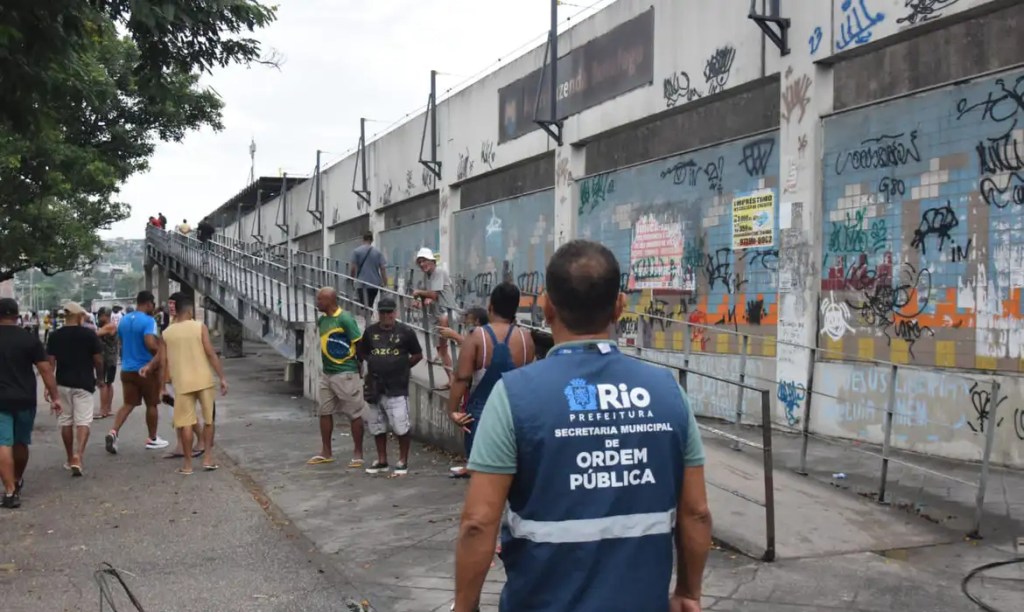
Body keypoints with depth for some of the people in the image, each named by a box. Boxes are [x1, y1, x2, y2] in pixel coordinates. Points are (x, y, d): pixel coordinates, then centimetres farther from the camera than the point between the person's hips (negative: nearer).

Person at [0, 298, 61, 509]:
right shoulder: (29, 340, -2)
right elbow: (46, 370, -5)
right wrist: (55, 397, -1)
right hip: (25, 400, 2)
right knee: (21, 443, 18)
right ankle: (17, 482, 37)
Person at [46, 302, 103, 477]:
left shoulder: (55, 336, 1)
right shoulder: (89, 334, -6)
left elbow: (50, 362, -1)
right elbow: (98, 360, -2)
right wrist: (100, 378, 13)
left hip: (62, 384, 3)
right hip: (84, 383, -3)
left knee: (66, 421, 13)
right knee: (83, 421, -3)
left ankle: (70, 459, 21)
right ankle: (78, 457, -21)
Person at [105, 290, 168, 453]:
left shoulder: (124, 320, 10)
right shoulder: (148, 321, -15)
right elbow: (151, 344, -28)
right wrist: (160, 349, -8)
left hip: (127, 369, 6)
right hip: (146, 369, -6)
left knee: (128, 404, 8)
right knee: (151, 404, 9)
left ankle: (113, 432, -12)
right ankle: (152, 439, 19)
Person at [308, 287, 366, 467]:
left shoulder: (345, 319, -16)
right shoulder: (322, 320, 8)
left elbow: (359, 345, -14)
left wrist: (359, 368, -6)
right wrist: (327, 364, 13)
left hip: (346, 374, -8)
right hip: (327, 373, 8)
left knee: (354, 414, 2)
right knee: (324, 412, 13)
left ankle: (358, 453, 11)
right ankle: (326, 452, 24)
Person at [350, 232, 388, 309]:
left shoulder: (356, 251, -1)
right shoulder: (378, 252, 3)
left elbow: (352, 268, -2)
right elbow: (383, 269, -1)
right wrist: (385, 284, 3)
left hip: (362, 283, -2)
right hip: (375, 283, 2)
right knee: (370, 305, 15)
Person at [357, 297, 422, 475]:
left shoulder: (405, 331, -3)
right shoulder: (370, 331, 7)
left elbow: (418, 355, 5)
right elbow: (362, 353, 19)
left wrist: (403, 366, 0)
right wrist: (375, 364, 6)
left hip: (397, 387, -4)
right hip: (376, 386, 5)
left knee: (401, 426, -7)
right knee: (377, 425, 12)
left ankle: (403, 461, 8)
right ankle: (382, 460, 25)